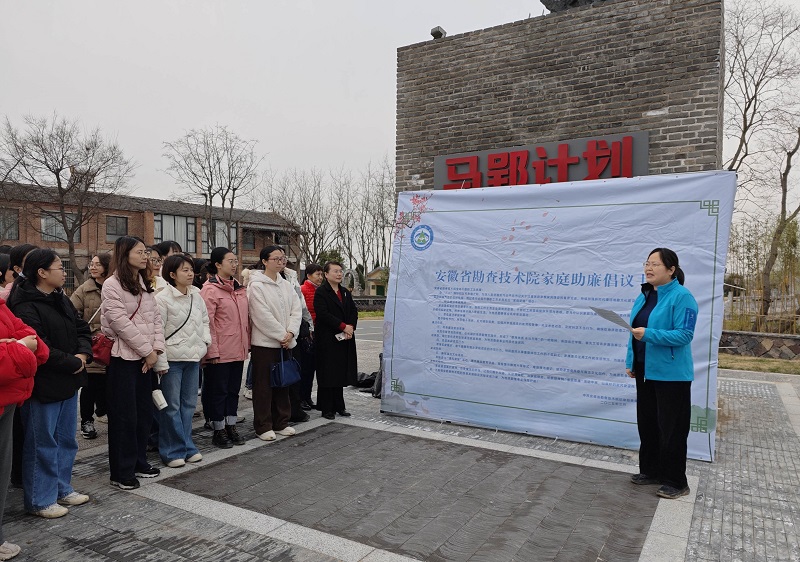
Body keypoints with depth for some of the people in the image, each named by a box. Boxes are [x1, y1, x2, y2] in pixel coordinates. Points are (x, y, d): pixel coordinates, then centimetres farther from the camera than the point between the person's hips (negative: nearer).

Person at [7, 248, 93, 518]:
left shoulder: (61, 300, 10)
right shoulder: (25, 307, -17)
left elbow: (82, 329, 12)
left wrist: (83, 354, -6)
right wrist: (72, 363, -14)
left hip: (68, 383, 9)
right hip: (43, 385, -9)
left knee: (66, 440, 18)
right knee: (42, 443, 4)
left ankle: (61, 489, 32)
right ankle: (40, 500, 18)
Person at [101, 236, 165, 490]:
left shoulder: (145, 284, 13)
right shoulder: (112, 285, -10)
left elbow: (156, 317, 9)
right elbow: (121, 323, -16)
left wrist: (156, 348, -4)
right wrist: (147, 350, -12)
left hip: (146, 358, 7)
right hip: (124, 358, -7)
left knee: (144, 412, 13)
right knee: (124, 416, 0)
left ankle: (139, 462, 26)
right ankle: (122, 472, 11)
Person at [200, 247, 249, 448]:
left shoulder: (239, 288, 12)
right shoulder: (210, 289, -11)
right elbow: (206, 323, -14)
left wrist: (247, 343, 13)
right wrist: (212, 351, -16)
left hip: (238, 350, 7)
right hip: (220, 352, -7)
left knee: (233, 389, 15)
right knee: (218, 391, 5)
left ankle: (231, 427, 27)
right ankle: (218, 430, 18)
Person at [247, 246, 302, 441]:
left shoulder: (286, 285, 10)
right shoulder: (256, 286, -10)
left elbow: (296, 310, 5)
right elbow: (263, 316, -16)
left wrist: (290, 333, -9)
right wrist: (281, 335, -13)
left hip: (285, 343, 7)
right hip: (264, 343, -7)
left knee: (283, 384, 14)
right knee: (264, 386, 2)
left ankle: (281, 423, 25)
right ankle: (263, 427, 12)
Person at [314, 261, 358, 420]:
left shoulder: (345, 293, 16)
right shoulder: (321, 292, -7)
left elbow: (354, 311, 11)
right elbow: (323, 314, -17)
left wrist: (350, 327, -8)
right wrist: (343, 326, -17)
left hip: (345, 339, 7)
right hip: (327, 340, -7)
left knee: (341, 374, 11)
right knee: (327, 374, -1)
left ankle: (339, 406, 20)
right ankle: (326, 408, 8)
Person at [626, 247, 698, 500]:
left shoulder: (681, 297, -14)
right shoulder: (644, 296, 10)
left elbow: (684, 335, -21)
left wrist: (649, 334, -29)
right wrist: (631, 362, 13)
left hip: (671, 374, -8)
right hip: (645, 371, 8)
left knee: (671, 428, 2)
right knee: (647, 423, 16)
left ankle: (676, 482, 16)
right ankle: (651, 470, 31)